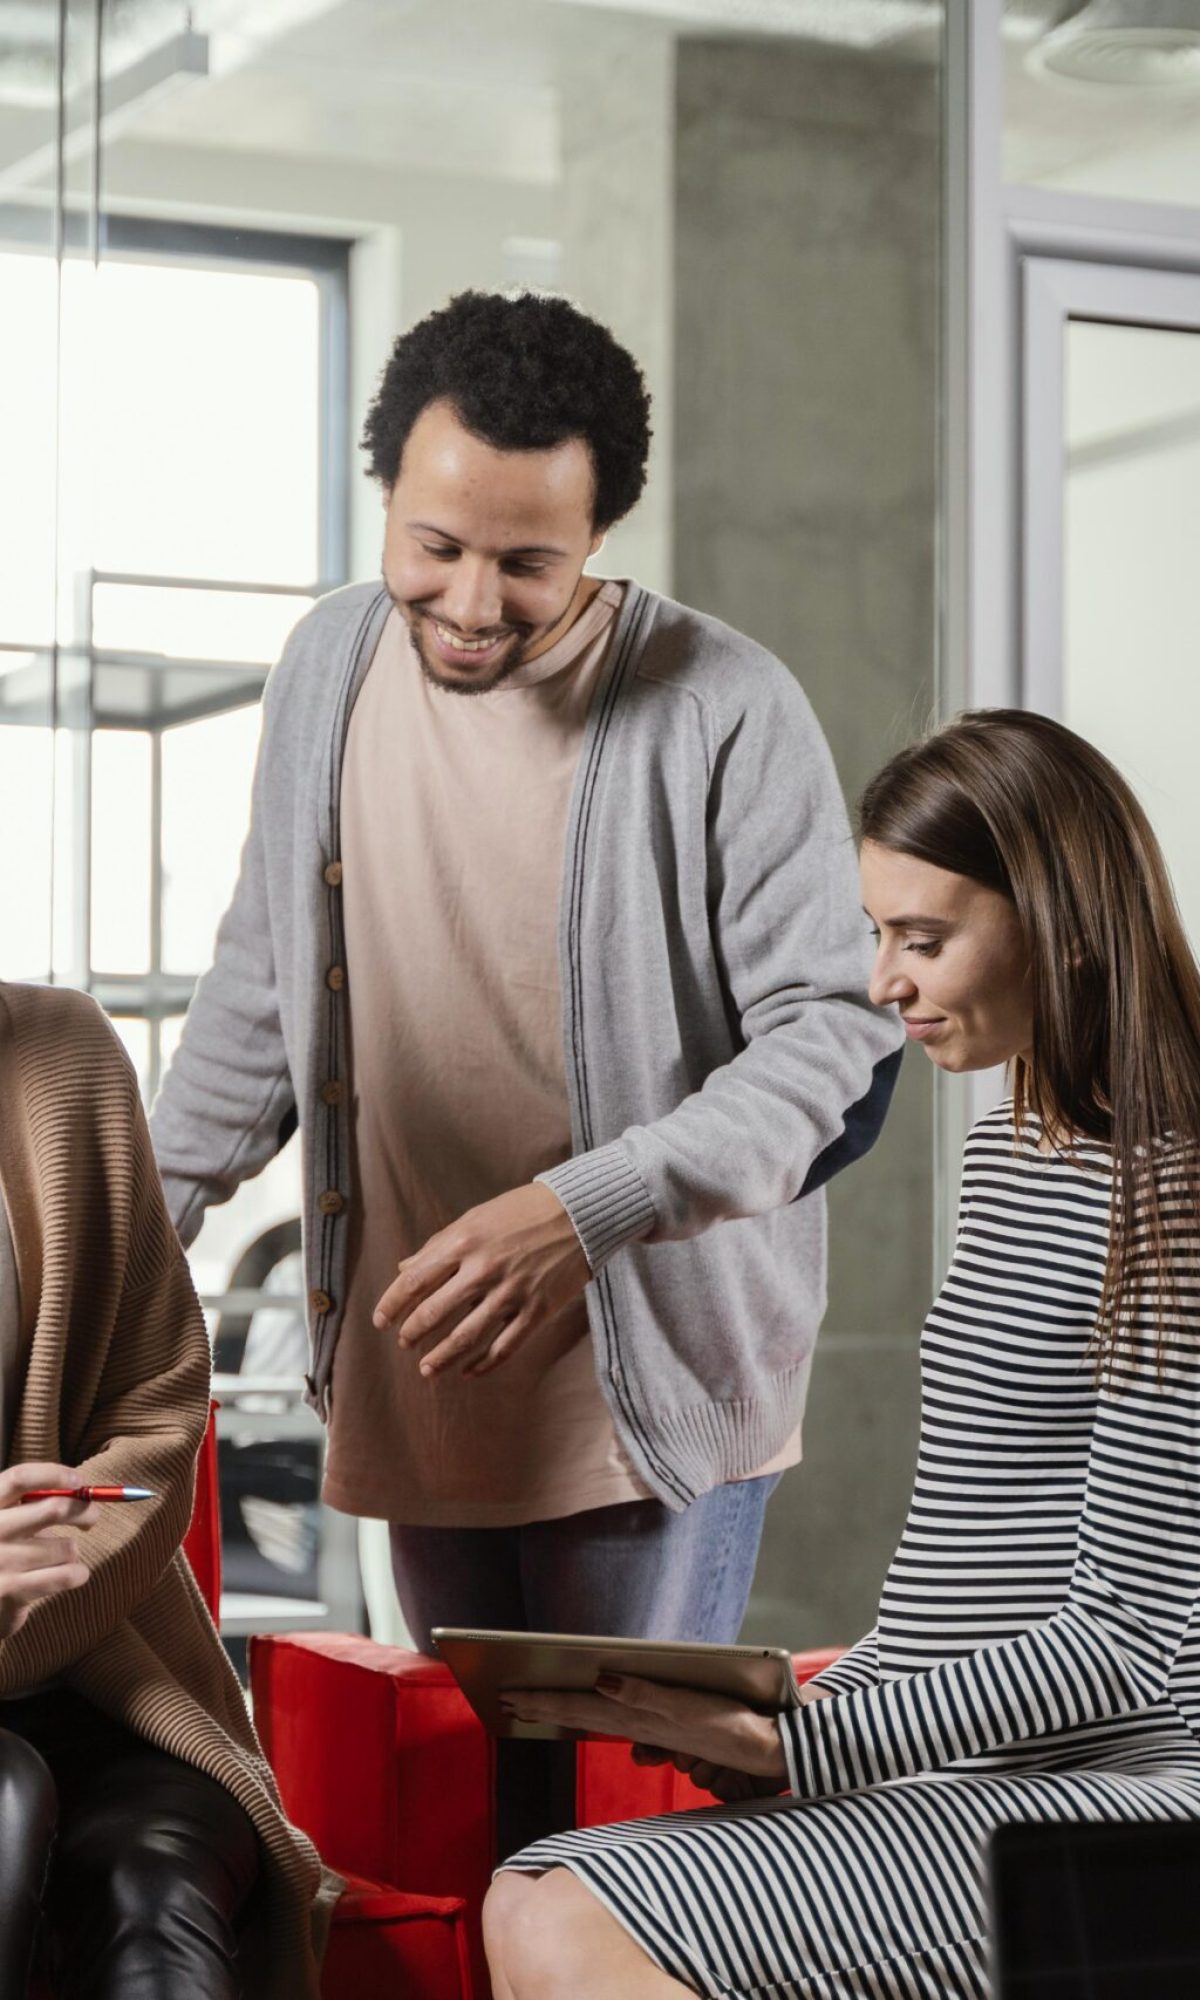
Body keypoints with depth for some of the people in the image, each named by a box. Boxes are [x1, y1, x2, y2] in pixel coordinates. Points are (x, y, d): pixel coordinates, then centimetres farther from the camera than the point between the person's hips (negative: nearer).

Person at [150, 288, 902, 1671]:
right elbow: (264, 983, 17)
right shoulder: (329, 665, 5)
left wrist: (579, 1213, -23)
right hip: (413, 1376, 5)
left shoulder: (725, 713, -13)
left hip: (651, 1383, -5)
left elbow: (838, 1053, -13)